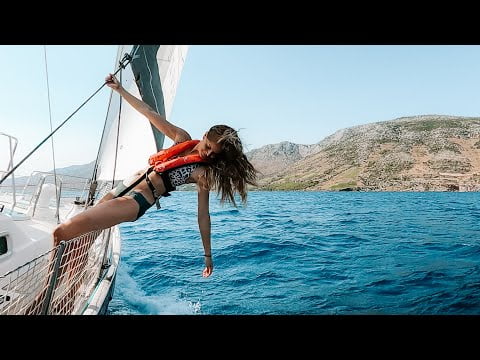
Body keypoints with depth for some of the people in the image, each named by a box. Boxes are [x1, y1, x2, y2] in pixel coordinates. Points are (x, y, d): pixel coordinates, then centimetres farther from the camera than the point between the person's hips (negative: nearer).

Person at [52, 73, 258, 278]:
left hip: (137, 201, -7)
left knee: (64, 232, -18)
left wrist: (207, 255, -5)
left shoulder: (204, 174, -11)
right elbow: (150, 114, 6)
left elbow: (203, 216, -9)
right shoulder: (183, 139, 4)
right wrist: (120, 89, 7)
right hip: (125, 186, 7)